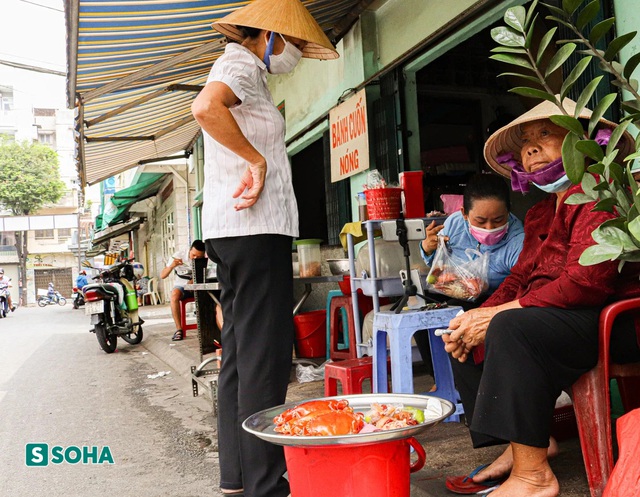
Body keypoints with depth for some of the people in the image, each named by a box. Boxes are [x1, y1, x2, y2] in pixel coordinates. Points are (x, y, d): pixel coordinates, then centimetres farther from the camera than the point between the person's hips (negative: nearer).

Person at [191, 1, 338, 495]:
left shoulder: (245, 70, 27)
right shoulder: (242, 64, -4)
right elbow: (206, 107, -26)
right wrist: (257, 161, -18)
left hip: (231, 230, 10)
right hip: (254, 227, -10)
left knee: (240, 352, 10)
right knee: (264, 356, -10)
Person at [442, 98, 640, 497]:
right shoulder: (541, 213, 19)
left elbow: (586, 280, -24)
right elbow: (519, 277, 15)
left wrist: (497, 314, -22)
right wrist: (478, 315, -5)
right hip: (553, 314, 10)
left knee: (512, 328, -33)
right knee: (465, 338, 7)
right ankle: (528, 442, 5)